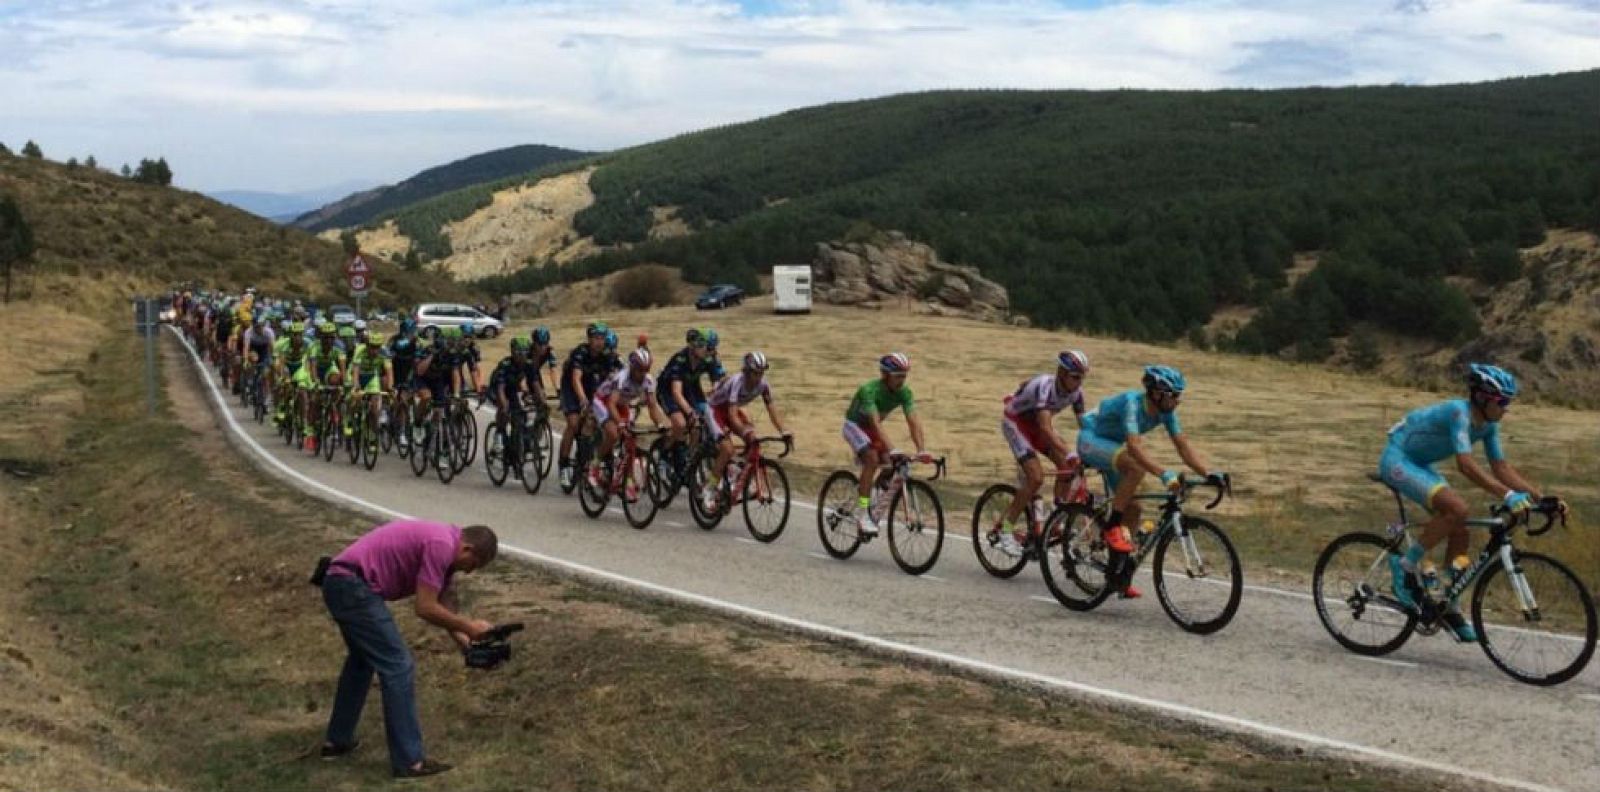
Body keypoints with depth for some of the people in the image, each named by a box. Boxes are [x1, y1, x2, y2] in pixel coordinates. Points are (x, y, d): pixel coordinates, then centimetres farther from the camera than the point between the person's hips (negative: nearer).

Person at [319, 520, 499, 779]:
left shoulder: (443, 543, 17)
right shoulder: (441, 545, -14)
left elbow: (444, 607, 21)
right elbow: (425, 609, -15)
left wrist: (470, 646, 12)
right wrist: (469, 626, -3)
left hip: (342, 583, 11)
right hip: (353, 587, -11)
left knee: (363, 659, 29)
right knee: (398, 666, -6)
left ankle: (337, 740, 38)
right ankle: (408, 760, -2)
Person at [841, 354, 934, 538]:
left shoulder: (904, 392, -17)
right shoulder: (869, 390, -33)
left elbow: (913, 421, -25)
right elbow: (875, 422, -43)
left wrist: (921, 450, -39)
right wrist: (889, 449, -54)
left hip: (871, 428, 6)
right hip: (854, 425, -6)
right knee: (872, 459, -30)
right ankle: (863, 514, -29)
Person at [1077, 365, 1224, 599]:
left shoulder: (1165, 411, -10)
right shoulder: (1132, 403, -33)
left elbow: (1183, 446, -10)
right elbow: (1134, 446, -45)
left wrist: (1208, 474, -23)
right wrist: (1164, 475, -55)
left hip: (1111, 446, 8)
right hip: (1090, 440, -8)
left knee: (1132, 508, -2)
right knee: (1136, 466, -34)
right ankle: (1111, 527, -23)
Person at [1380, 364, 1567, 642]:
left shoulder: (1488, 425, -1)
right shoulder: (1459, 413, -28)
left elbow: (1501, 467, 1)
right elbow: (1466, 464, -38)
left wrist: (1542, 497, -8)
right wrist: (1508, 495, -45)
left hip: (1419, 465, 9)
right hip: (1397, 460, -9)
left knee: (1459, 528, 0)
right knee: (1457, 508, -27)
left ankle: (1450, 608, 10)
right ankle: (1407, 564, -12)